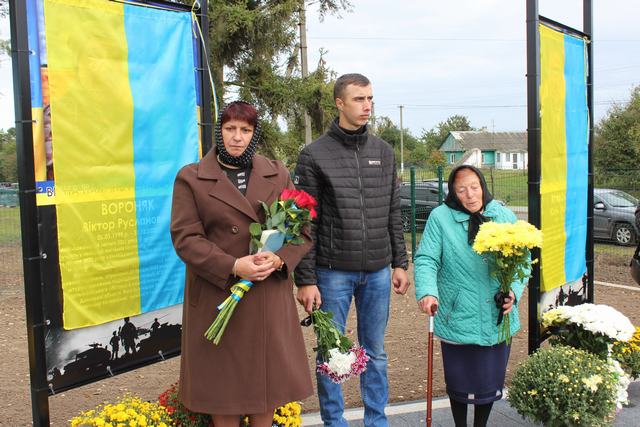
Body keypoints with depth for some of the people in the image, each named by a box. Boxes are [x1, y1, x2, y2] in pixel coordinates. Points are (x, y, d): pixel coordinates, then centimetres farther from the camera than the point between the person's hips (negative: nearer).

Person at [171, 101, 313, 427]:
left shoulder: (278, 174, 9)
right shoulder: (191, 178, 1)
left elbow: (302, 229, 7)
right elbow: (185, 237, -7)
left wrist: (280, 258, -13)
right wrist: (232, 267, -19)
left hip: (269, 298, 2)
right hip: (216, 297, -2)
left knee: (265, 377, 11)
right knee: (222, 379, 7)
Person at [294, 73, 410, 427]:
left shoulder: (383, 152, 8)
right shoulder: (314, 155, -5)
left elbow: (393, 214, 12)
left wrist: (400, 263, 9)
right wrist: (305, 280, -10)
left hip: (377, 271, 4)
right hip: (333, 272, -3)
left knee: (375, 353, 13)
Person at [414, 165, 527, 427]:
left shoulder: (505, 217, 1)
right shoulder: (440, 217, -8)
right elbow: (426, 260, -11)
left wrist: (514, 291, -13)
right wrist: (427, 292, -28)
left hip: (497, 319, 3)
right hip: (458, 318, -3)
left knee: (491, 380, 16)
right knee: (459, 382, 13)